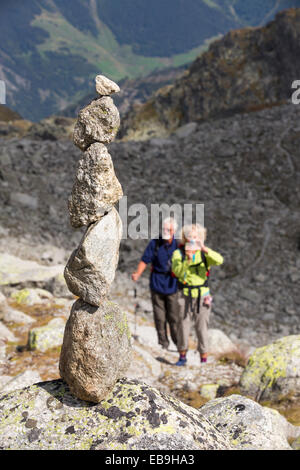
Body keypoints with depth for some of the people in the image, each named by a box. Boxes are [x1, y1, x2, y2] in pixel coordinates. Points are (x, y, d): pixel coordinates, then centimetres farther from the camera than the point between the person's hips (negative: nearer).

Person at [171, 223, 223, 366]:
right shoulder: (178, 253, -3)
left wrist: (204, 249, -30)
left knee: (202, 326, 3)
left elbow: (219, 260, -19)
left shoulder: (204, 253, 0)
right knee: (183, 324, 4)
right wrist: (188, 260, -32)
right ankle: (182, 356, 20)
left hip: (202, 294, 1)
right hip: (185, 294, 0)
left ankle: (204, 358, 13)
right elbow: (177, 272, -17)